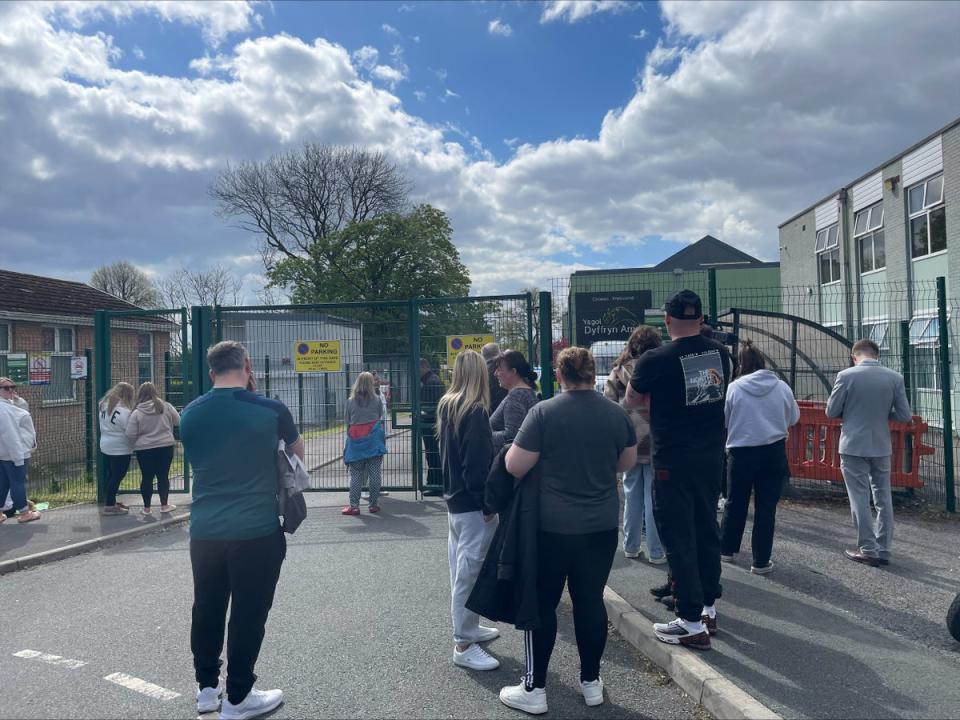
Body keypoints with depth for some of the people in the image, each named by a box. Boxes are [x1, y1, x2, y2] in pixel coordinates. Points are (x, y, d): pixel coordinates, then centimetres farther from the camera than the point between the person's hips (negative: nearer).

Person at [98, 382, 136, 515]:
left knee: (111, 474, 17)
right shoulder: (124, 411, -22)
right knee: (117, 476, -1)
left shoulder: (104, 405, 4)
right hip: (120, 449, -9)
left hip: (106, 446, 9)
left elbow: (103, 426, 11)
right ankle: (110, 506, 2)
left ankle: (112, 502, 27)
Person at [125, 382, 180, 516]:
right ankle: (164, 505, 17)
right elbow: (178, 422, 7)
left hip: (144, 449, -1)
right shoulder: (166, 407, -5)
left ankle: (146, 508, 17)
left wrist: (137, 441, 13)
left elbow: (130, 435, -8)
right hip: (165, 447, 1)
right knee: (163, 476, 11)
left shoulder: (136, 412, -7)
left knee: (147, 477, 9)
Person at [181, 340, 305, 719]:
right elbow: (298, 451, 11)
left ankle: (208, 687, 32)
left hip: (204, 531, 4)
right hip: (257, 530, -4)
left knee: (207, 610, 18)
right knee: (247, 614, 7)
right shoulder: (270, 410, -8)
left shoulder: (191, 413, 2)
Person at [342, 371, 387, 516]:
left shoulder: (350, 401, 3)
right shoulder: (377, 400, 1)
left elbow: (348, 423, 7)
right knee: (374, 474, 4)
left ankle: (354, 505, 5)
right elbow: (381, 420, 7)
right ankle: (373, 504, 8)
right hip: (373, 440, -1)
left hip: (356, 440, 1)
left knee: (356, 475, 5)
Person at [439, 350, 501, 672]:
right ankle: (464, 645, 3)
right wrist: (487, 503, -15)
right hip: (472, 503, -9)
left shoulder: (446, 406, 9)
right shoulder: (475, 411, -18)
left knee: (461, 568, 18)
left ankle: (468, 627, 31)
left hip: (454, 498, 9)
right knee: (471, 571, -3)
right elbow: (478, 462, -21)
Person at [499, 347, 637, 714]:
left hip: (552, 525, -3)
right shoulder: (617, 413, -1)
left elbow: (515, 467, -13)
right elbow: (627, 462, 12)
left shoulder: (544, 412, -14)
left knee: (542, 603, 8)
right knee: (591, 600, 14)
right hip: (602, 525, 4)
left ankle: (534, 689, 16)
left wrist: (531, 452, 7)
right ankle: (591, 683, 26)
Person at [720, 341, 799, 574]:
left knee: (736, 502, 16)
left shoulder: (734, 388, -10)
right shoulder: (782, 387, -5)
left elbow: (722, 421, -4)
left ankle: (727, 548, 30)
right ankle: (761, 561, 10)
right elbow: (794, 418, 7)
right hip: (774, 452, 1)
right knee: (766, 507, 6)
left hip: (742, 452, -1)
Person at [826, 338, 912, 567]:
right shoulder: (895, 377, -3)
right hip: (881, 447, 3)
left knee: (860, 499, 5)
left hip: (854, 446, -3)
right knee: (883, 499, 13)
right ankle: (884, 550, 19)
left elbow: (831, 412, -5)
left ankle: (868, 550, 9)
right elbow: (905, 416, 0)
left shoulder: (846, 375, -11)